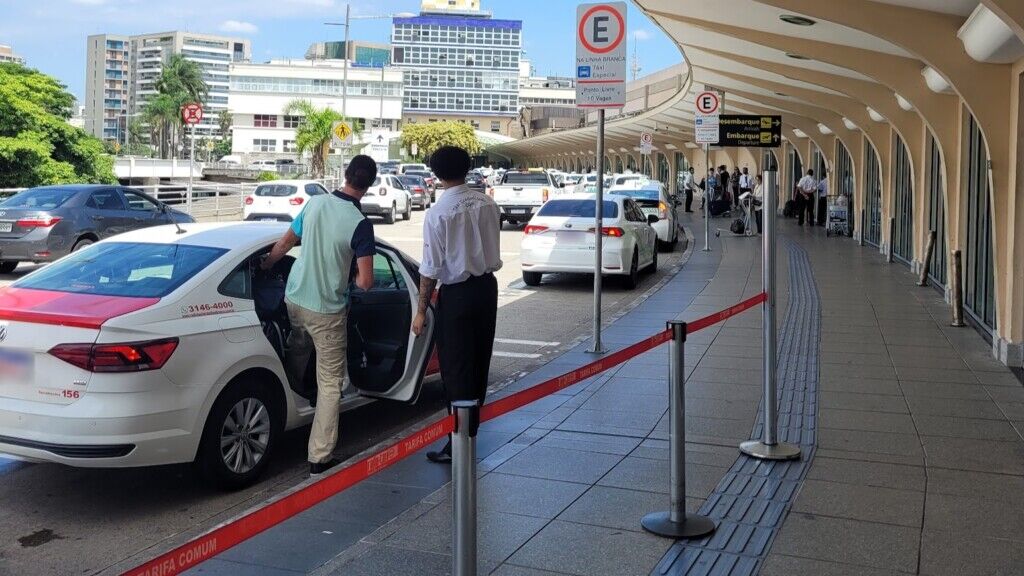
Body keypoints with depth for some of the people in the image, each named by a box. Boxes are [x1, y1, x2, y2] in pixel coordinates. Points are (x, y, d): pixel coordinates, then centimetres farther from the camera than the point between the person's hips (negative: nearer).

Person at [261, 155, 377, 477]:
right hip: (326, 310, -6)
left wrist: (263, 268, 28)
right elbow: (365, 282, -20)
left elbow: (283, 245, 11)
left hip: (293, 298, 6)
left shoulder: (315, 203, -2)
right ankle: (319, 459, 4)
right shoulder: (360, 224, -19)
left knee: (298, 351, 33)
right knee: (330, 383, 3)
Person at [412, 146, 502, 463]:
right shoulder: (487, 203, 0)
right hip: (487, 285, 6)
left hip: (457, 294, -6)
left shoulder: (438, 213, -16)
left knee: (456, 370, 1)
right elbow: (492, 246, 7)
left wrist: (422, 310, -8)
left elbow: (431, 269, -15)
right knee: (479, 362, 16)